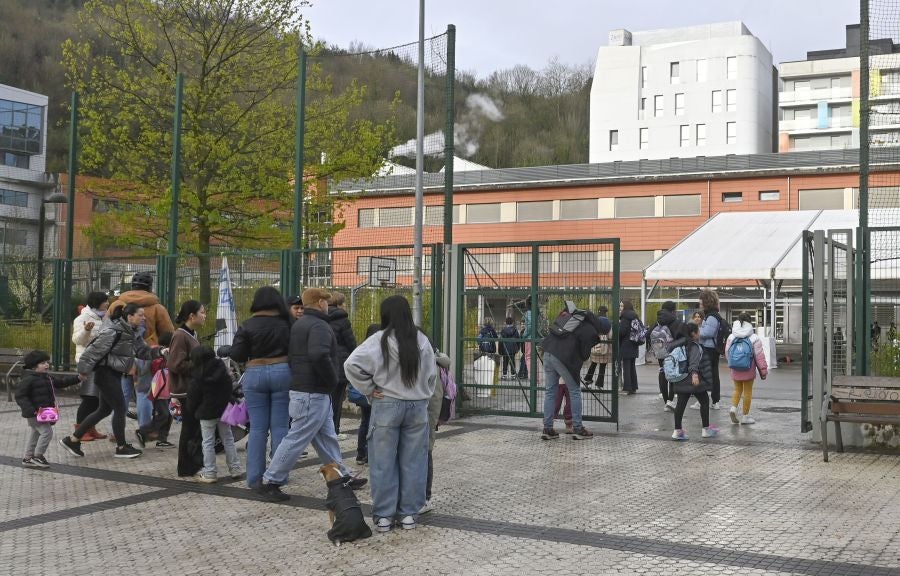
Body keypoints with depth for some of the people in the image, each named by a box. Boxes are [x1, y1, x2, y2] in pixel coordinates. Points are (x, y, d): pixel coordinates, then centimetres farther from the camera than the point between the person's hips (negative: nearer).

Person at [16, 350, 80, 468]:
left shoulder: (47, 378, 12)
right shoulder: (28, 379, -16)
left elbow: (60, 382, 25)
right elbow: (20, 395, -19)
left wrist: (77, 379, 20)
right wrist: (30, 410, -28)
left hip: (44, 413, 10)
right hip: (35, 414, -10)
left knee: (35, 434, 16)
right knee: (46, 432, -13)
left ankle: (28, 458, 27)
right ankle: (37, 456, -2)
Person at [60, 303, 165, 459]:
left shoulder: (132, 333, 8)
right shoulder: (113, 331, -21)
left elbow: (143, 351, 10)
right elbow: (95, 349, -20)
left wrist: (160, 352, -6)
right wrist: (84, 370, -17)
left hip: (115, 375, 10)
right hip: (106, 374, -10)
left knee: (104, 410, 15)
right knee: (120, 408, -2)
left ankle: (72, 440, 22)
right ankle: (121, 448, 12)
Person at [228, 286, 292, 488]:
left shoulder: (248, 325, -4)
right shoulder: (287, 323, -1)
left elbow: (236, 355, -3)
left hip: (255, 375, 0)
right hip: (282, 372, 0)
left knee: (257, 428, 6)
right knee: (280, 427, 5)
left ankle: (254, 477, 9)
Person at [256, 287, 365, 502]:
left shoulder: (299, 324, 17)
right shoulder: (318, 325, -15)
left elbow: (291, 355, 22)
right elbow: (319, 356, -32)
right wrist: (332, 381, -17)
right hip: (313, 393, -11)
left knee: (327, 438, 15)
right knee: (297, 439, -6)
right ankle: (270, 482, -1)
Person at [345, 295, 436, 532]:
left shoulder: (380, 340, -10)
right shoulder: (422, 340, 1)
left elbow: (352, 364, -16)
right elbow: (432, 374, 10)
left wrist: (369, 389, -6)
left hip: (387, 406, -3)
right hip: (418, 406, 3)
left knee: (384, 463, 6)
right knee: (413, 462, 10)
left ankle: (384, 515, 11)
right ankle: (409, 513, 16)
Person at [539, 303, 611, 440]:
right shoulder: (590, 331, -5)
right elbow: (585, 355, -1)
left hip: (548, 353, 7)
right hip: (564, 358, -7)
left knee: (550, 392, 13)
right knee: (575, 392, 8)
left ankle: (547, 429, 14)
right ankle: (577, 429, 11)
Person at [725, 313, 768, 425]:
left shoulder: (731, 338, 0)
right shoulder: (754, 338, -10)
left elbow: (727, 354, 6)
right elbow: (759, 356, -8)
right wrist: (763, 370, 0)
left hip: (735, 370, 3)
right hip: (748, 370, -3)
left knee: (737, 389, 18)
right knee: (748, 391, 6)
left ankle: (733, 407, -5)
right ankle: (745, 416, 11)